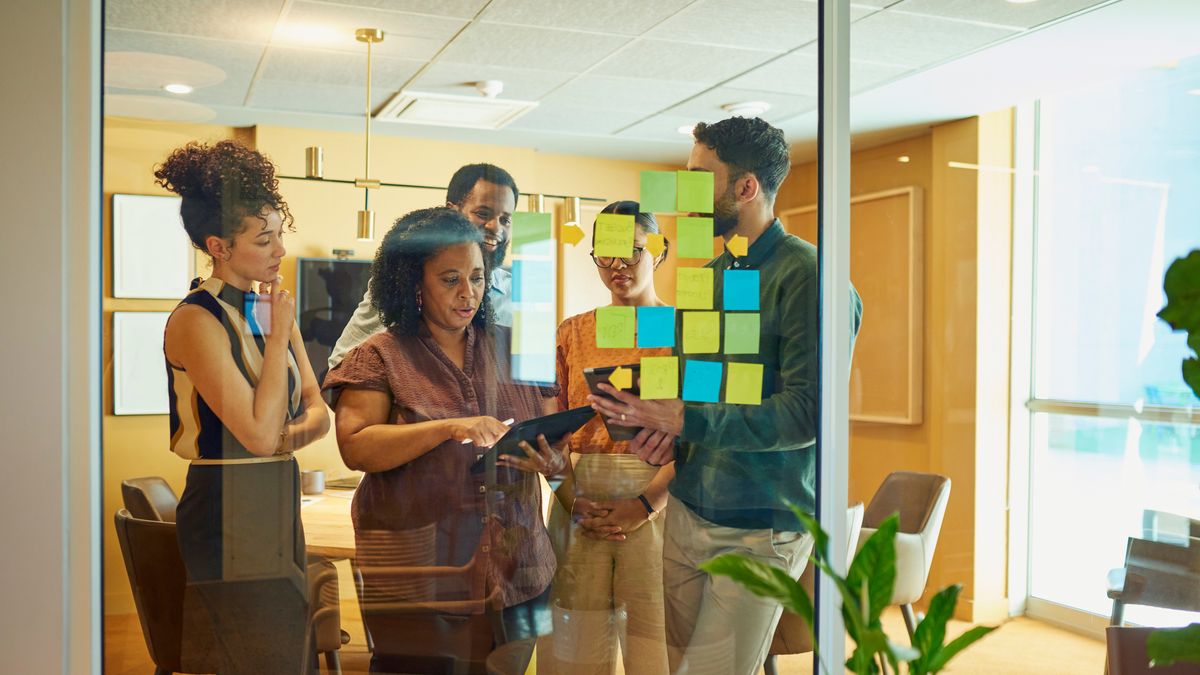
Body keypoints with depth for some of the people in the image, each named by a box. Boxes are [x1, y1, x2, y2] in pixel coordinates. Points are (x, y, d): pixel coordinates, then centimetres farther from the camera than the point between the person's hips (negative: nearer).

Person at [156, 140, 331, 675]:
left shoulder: (268, 308, 8)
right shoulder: (196, 320, -16)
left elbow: (317, 411, 9)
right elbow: (258, 433, -22)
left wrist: (290, 434, -13)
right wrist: (280, 335, -16)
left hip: (279, 505, 8)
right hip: (229, 516, -8)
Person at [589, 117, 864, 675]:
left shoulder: (806, 276, -15)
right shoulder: (709, 273, 11)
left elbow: (807, 414, -21)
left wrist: (681, 420, -22)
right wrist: (669, 426, -1)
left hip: (760, 529, -7)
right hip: (687, 512, 7)